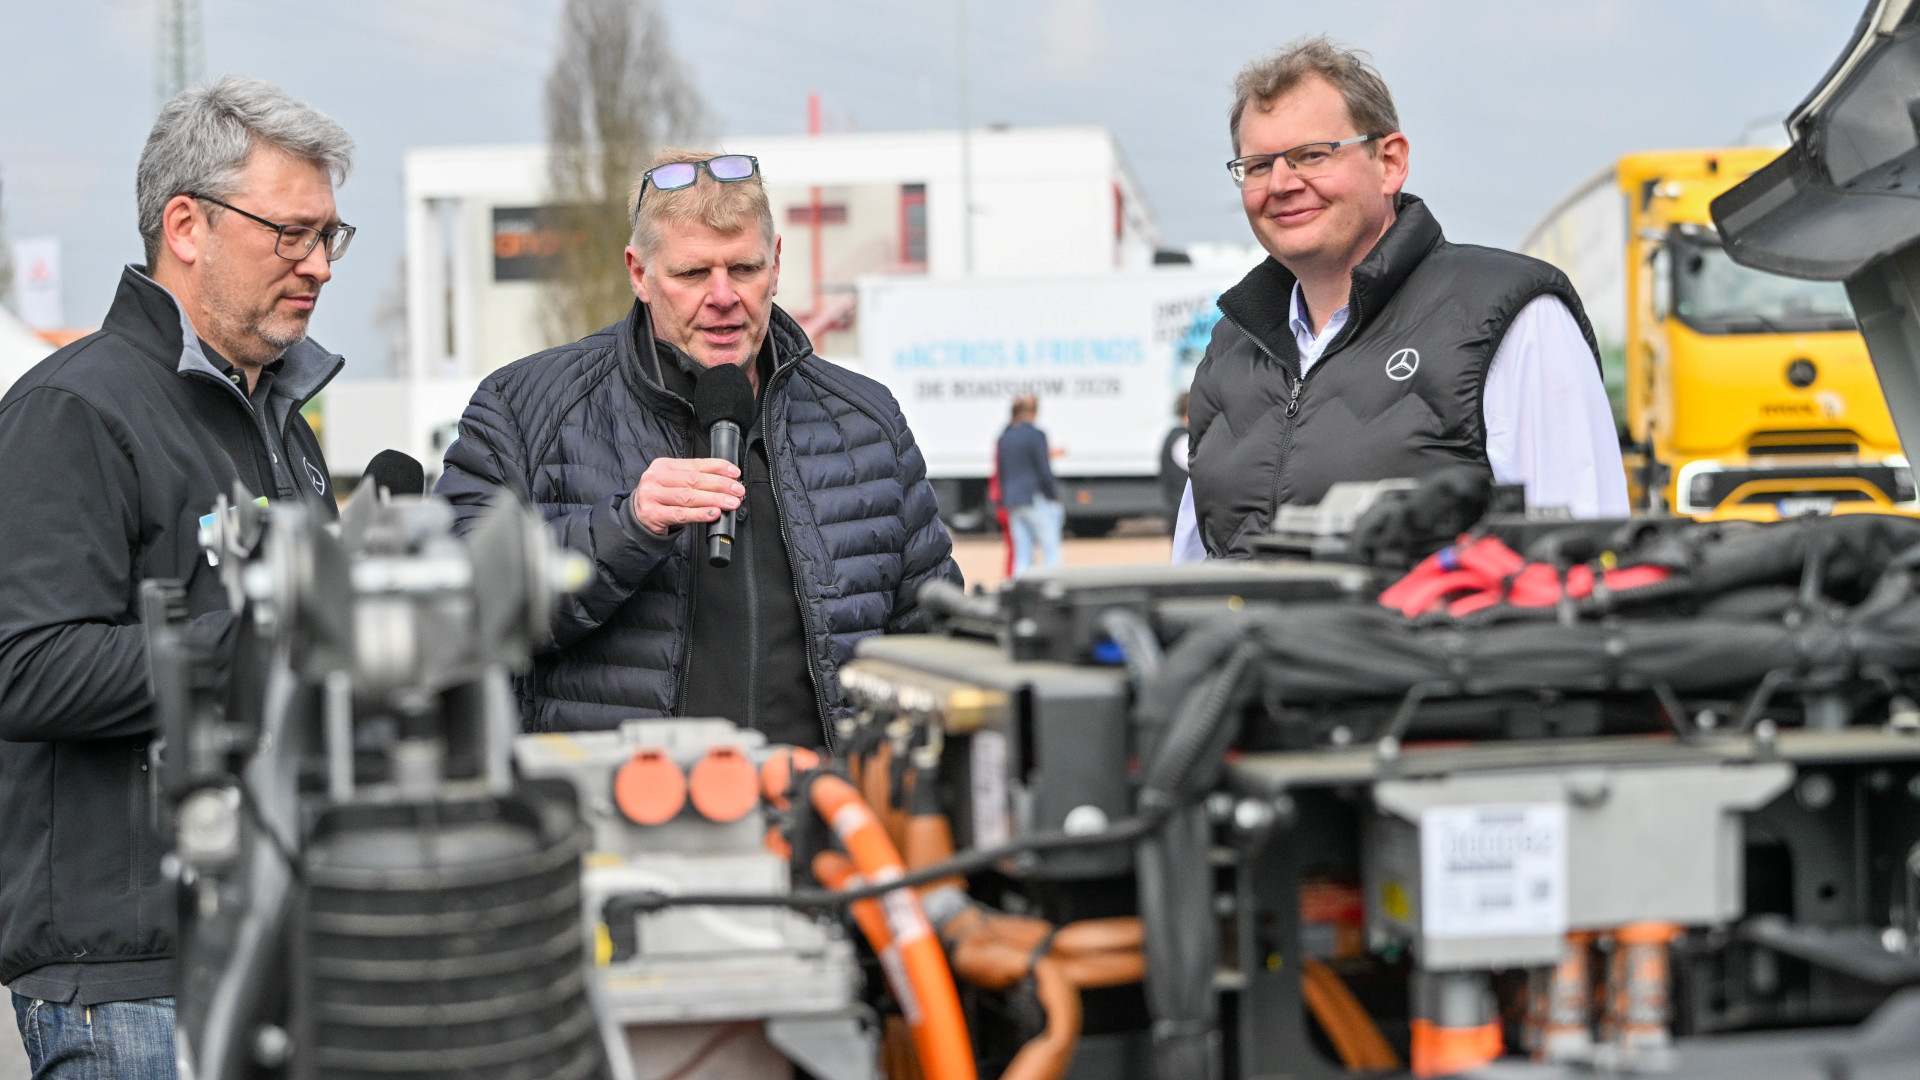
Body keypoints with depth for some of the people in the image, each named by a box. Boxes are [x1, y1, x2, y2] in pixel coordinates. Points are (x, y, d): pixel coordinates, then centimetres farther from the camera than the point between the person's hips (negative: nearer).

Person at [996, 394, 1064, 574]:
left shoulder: (1004, 437, 12)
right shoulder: (1035, 435, -9)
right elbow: (1044, 472, -12)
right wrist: (1054, 497, -5)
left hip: (1013, 502, 7)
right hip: (1036, 499, -7)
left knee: (1021, 554, 7)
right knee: (1051, 551, -4)